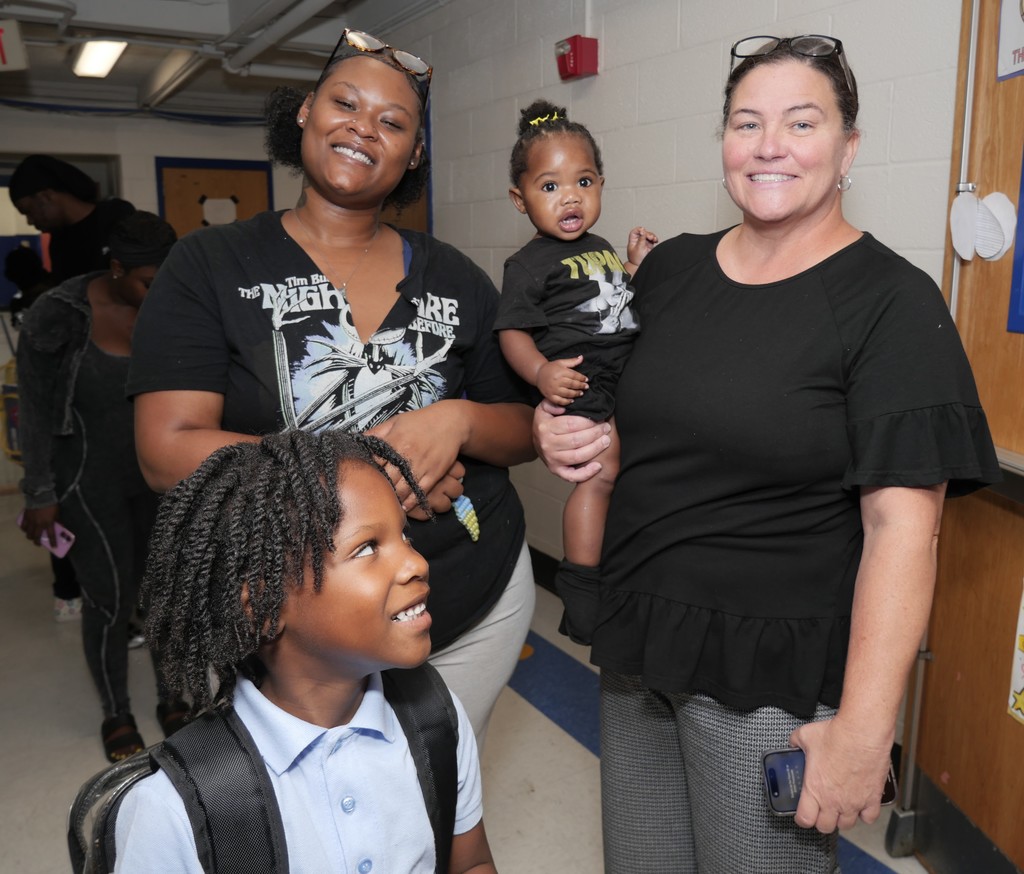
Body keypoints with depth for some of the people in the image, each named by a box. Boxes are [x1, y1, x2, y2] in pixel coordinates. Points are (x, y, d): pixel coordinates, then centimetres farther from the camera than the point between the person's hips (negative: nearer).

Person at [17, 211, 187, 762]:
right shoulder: (56, 317, -15)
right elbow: (36, 413, -8)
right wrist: (40, 496, -6)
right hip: (89, 480, -2)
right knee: (110, 598, 2)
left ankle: (170, 698, 28)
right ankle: (115, 713, 26)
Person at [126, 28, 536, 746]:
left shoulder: (456, 280, 3)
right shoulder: (211, 268, -4)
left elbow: (523, 434, 6)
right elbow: (169, 453, -13)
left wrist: (460, 420, -16)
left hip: (478, 602, 3)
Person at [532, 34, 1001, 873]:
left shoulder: (891, 303, -11)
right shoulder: (671, 268, 4)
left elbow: (900, 524, -16)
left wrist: (864, 726, -20)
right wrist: (561, 427, -3)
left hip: (771, 675, -5)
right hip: (637, 643, 5)